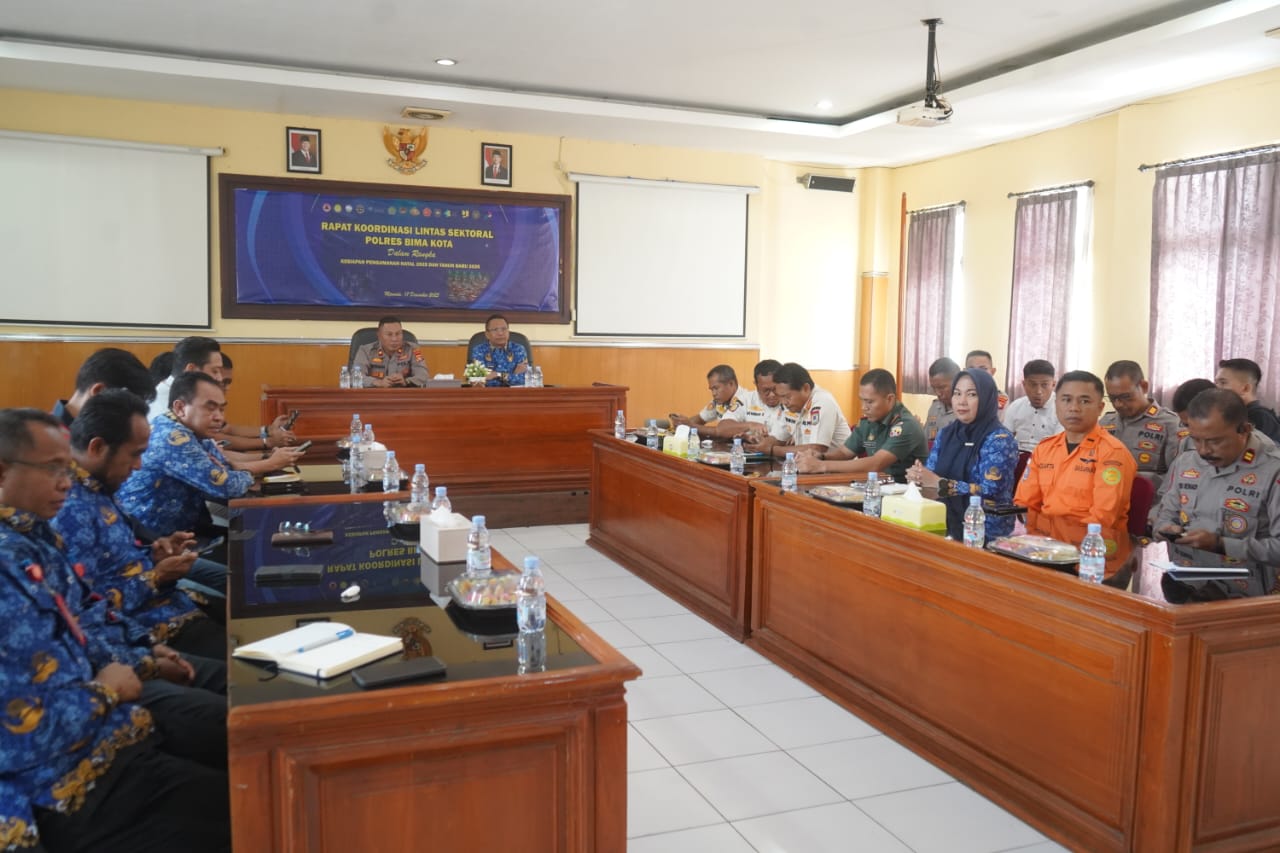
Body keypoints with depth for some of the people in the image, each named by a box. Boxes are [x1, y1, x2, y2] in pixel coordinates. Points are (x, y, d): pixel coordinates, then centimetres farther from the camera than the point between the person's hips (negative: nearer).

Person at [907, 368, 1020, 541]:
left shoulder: (999, 439, -7)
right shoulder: (945, 434, 10)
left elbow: (991, 492, -17)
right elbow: (932, 475, 11)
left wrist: (938, 482, -23)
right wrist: (919, 476, -12)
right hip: (947, 524, 5)